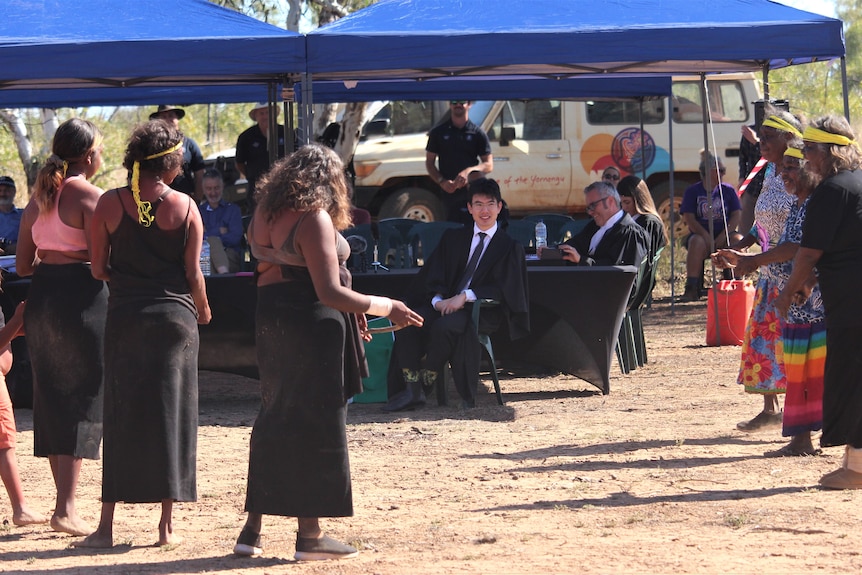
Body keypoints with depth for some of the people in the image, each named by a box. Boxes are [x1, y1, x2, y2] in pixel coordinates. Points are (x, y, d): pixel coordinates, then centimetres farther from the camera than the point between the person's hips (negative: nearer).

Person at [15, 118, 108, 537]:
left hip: (41, 297, 7)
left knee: (52, 401, 14)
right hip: (81, 298, -7)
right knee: (82, 401, -3)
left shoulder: (39, 196, 11)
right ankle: (66, 509, -9)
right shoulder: (88, 195, -11)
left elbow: (23, 265, 13)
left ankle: (64, 500, 19)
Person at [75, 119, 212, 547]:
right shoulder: (185, 207, -4)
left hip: (125, 315, 1)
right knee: (171, 414, 5)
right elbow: (194, 275, -3)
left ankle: (106, 526, 3)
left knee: (122, 418, 5)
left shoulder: (109, 204, -2)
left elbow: (98, 269, 0)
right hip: (175, 315, -1)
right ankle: (167, 524, 5)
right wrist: (203, 309, 16)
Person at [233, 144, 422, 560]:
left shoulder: (267, 213, 10)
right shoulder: (315, 219, -16)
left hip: (271, 322, 8)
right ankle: (310, 535, 3)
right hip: (311, 325, -8)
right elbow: (330, 292, -22)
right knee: (316, 427, 0)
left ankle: (253, 529, 16)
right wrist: (383, 307, -12)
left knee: (274, 423, 15)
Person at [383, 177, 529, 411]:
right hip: (444, 304, 4)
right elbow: (433, 276, 11)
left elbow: (503, 288, -5)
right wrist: (438, 300, -12)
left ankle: (429, 379, -15)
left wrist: (465, 296, -18)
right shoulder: (453, 238, 20)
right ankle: (411, 389, -22)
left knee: (445, 326, -36)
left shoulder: (510, 247, 8)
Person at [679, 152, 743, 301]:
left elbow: (737, 215, 3)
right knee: (697, 243, -35)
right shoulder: (692, 191, 4)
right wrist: (706, 237, -17)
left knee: (738, 241, -30)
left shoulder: (728, 190, 10)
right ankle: (692, 289, -38)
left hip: (724, 235, 2)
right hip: (701, 234, -2)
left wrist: (723, 236, -12)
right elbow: (689, 218, -4)